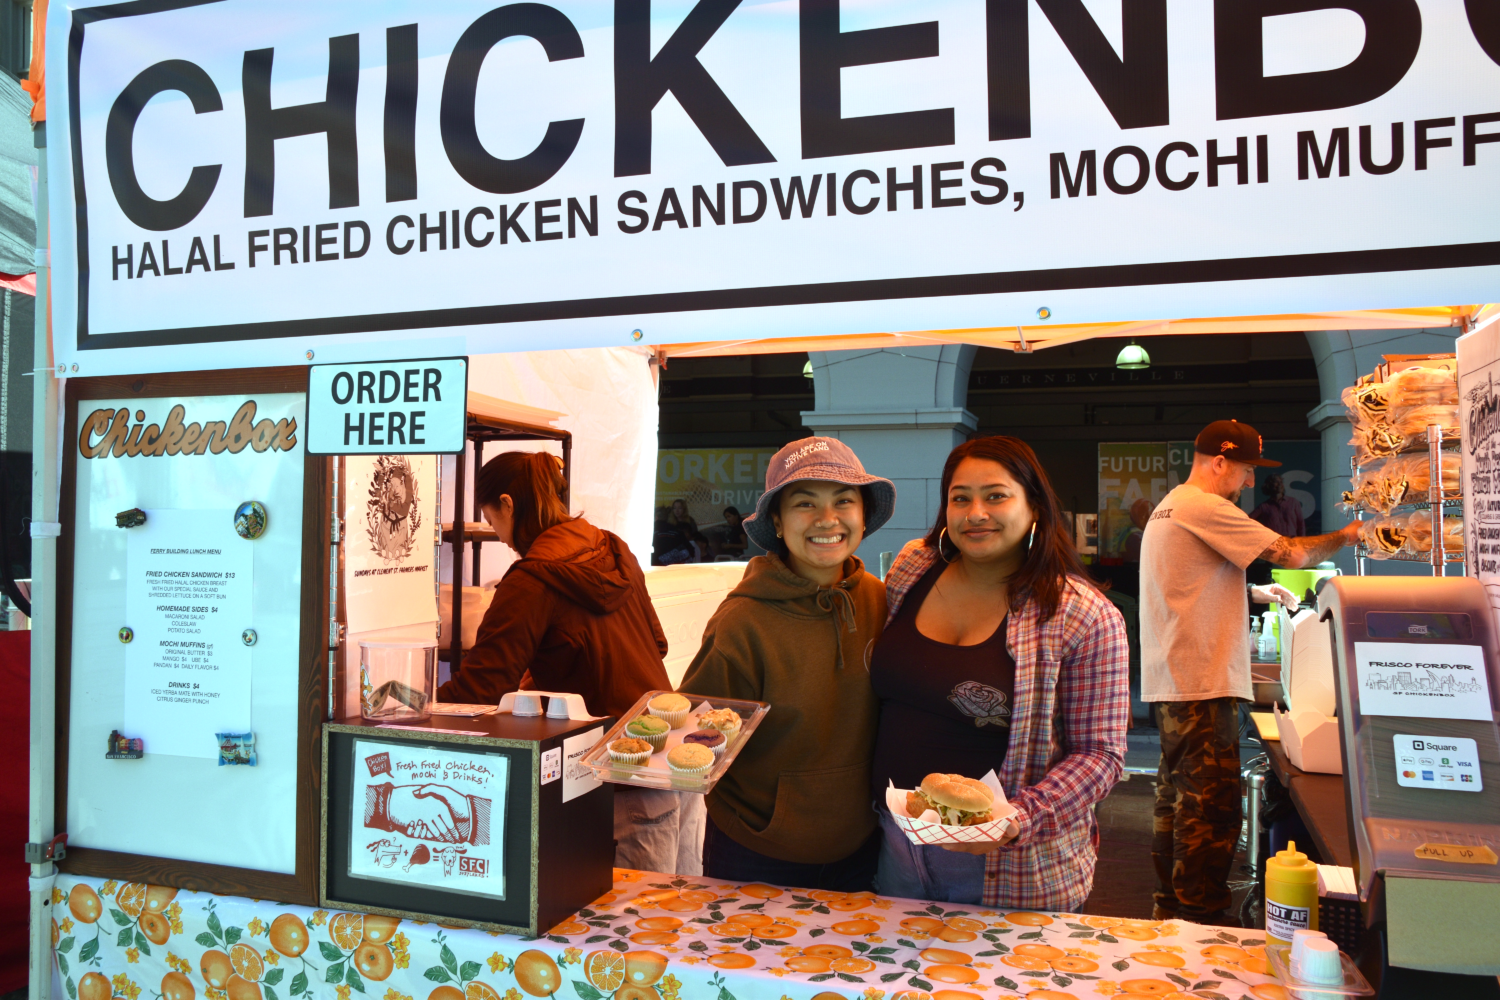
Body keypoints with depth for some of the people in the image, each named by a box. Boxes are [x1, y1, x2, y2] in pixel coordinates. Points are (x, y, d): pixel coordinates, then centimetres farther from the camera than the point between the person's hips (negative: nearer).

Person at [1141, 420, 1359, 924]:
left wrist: (1257, 592, 25)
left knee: (1178, 797, 17)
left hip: (1172, 683, 11)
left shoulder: (1168, 508, 20)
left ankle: (1171, 903, 27)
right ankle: (1201, 917, 1)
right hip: (1202, 682, -11)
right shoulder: (1204, 507, -13)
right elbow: (1290, 552, -13)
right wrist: (1346, 536, 3)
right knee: (1211, 803, -5)